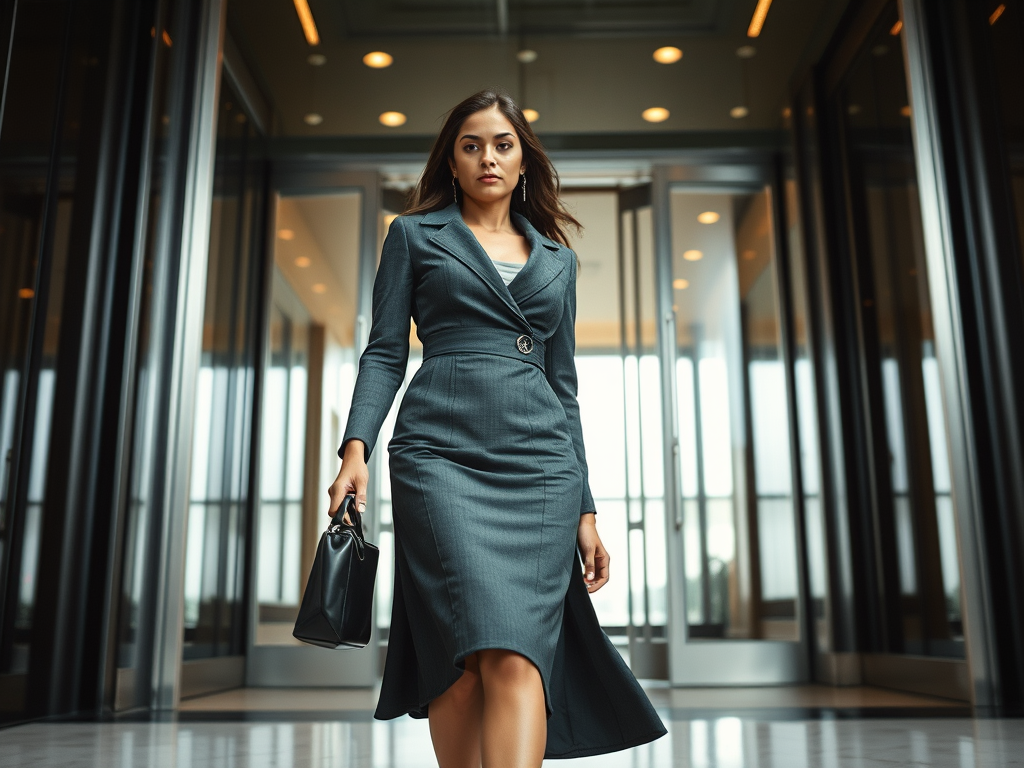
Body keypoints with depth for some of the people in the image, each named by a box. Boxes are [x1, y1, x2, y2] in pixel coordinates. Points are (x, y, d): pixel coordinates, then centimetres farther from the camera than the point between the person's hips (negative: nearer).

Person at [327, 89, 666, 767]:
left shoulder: (557, 256, 21)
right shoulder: (416, 234, 15)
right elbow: (386, 352, 8)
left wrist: (585, 508, 13)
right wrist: (357, 445, -10)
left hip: (540, 464, 2)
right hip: (442, 456, -2)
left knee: (521, 660, -10)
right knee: (474, 652, -17)